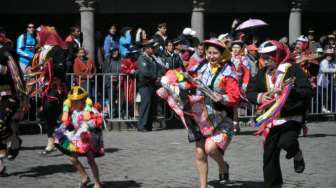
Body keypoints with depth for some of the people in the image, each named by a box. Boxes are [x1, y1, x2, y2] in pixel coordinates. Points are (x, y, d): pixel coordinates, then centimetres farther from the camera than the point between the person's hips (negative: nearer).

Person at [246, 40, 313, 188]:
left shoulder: (293, 69, -9)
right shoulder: (263, 73, 8)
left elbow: (308, 91, -15)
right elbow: (250, 91, 12)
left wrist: (287, 91, -26)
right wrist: (259, 97, -10)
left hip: (291, 117, -5)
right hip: (271, 120, 5)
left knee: (286, 142, -29)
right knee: (269, 156, 4)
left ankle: (296, 152, 8)